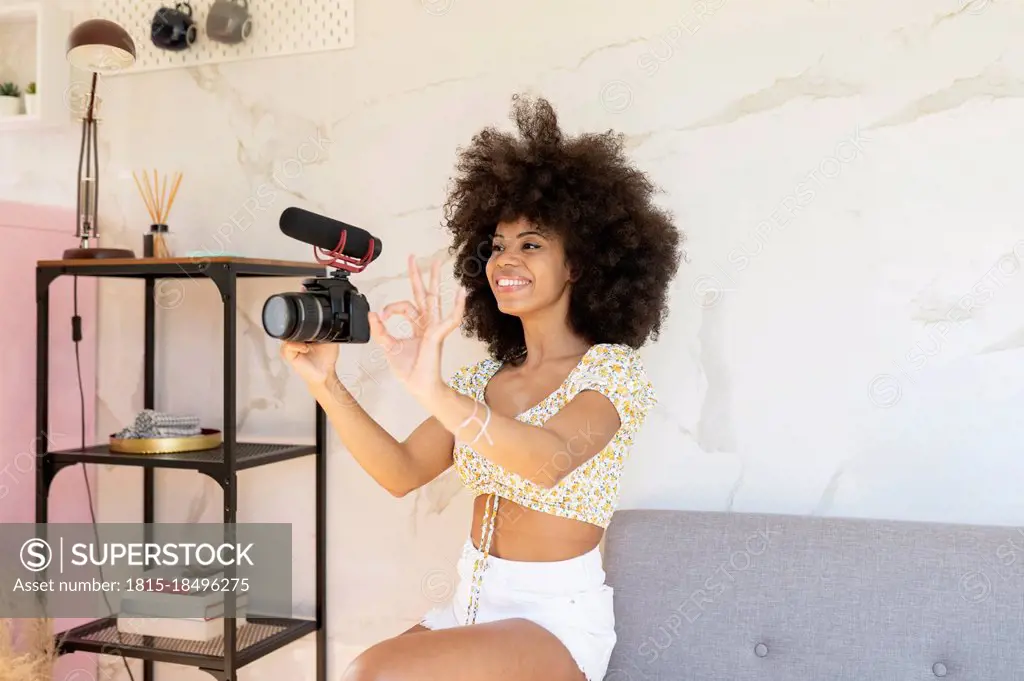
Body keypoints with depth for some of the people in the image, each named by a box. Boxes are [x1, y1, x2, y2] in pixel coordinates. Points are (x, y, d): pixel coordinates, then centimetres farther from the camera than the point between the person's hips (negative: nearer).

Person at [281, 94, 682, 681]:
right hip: (471, 605, 6)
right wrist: (326, 384, -15)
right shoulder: (485, 378, 10)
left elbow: (551, 461, -30)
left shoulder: (612, 367, -10)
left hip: (556, 619, -6)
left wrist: (435, 393, -45)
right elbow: (402, 472, -2)